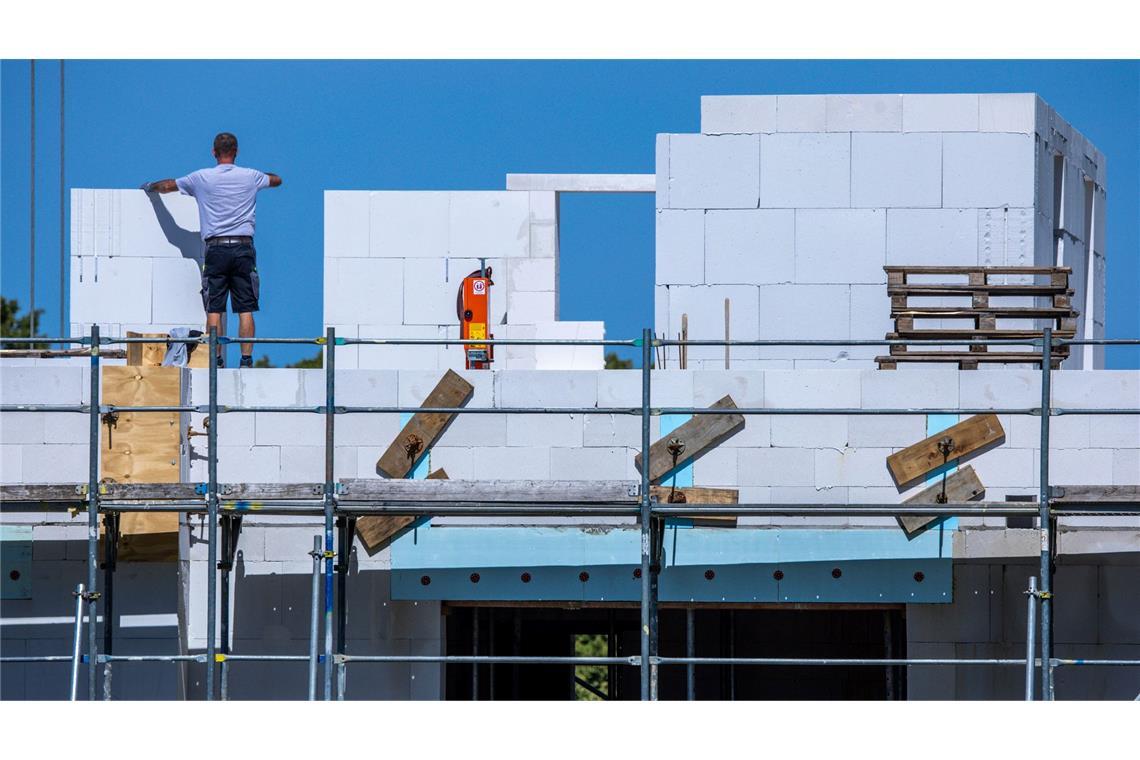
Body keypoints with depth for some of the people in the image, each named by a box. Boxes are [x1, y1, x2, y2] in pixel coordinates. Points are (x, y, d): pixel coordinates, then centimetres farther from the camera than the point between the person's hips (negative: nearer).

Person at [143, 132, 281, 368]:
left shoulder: (202, 178, 3)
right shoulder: (250, 177, 7)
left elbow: (167, 186, 17)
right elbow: (277, 180, 28)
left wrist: (149, 187, 38)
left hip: (216, 249, -1)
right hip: (244, 248, 1)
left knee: (214, 309, 0)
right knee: (245, 309, 0)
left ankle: (216, 360, -4)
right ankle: (246, 360, -5)